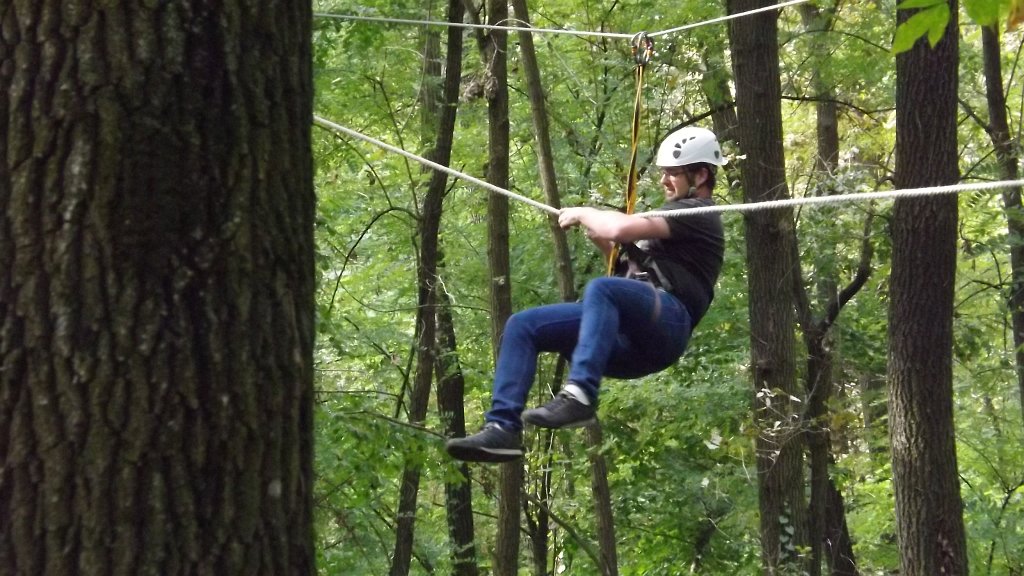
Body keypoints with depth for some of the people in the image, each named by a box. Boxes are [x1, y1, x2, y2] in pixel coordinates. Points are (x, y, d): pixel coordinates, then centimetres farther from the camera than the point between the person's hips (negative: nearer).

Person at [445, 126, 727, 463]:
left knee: (600, 289, -40)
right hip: (628, 339, 10)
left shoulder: (700, 216, 0)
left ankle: (580, 396, -49)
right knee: (521, 326, -3)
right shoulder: (678, 213, 33)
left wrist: (583, 215, 3)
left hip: (667, 319, -10)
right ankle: (503, 428, -15)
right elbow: (636, 265, 38)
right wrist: (600, 240, 20)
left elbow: (623, 228, -15)